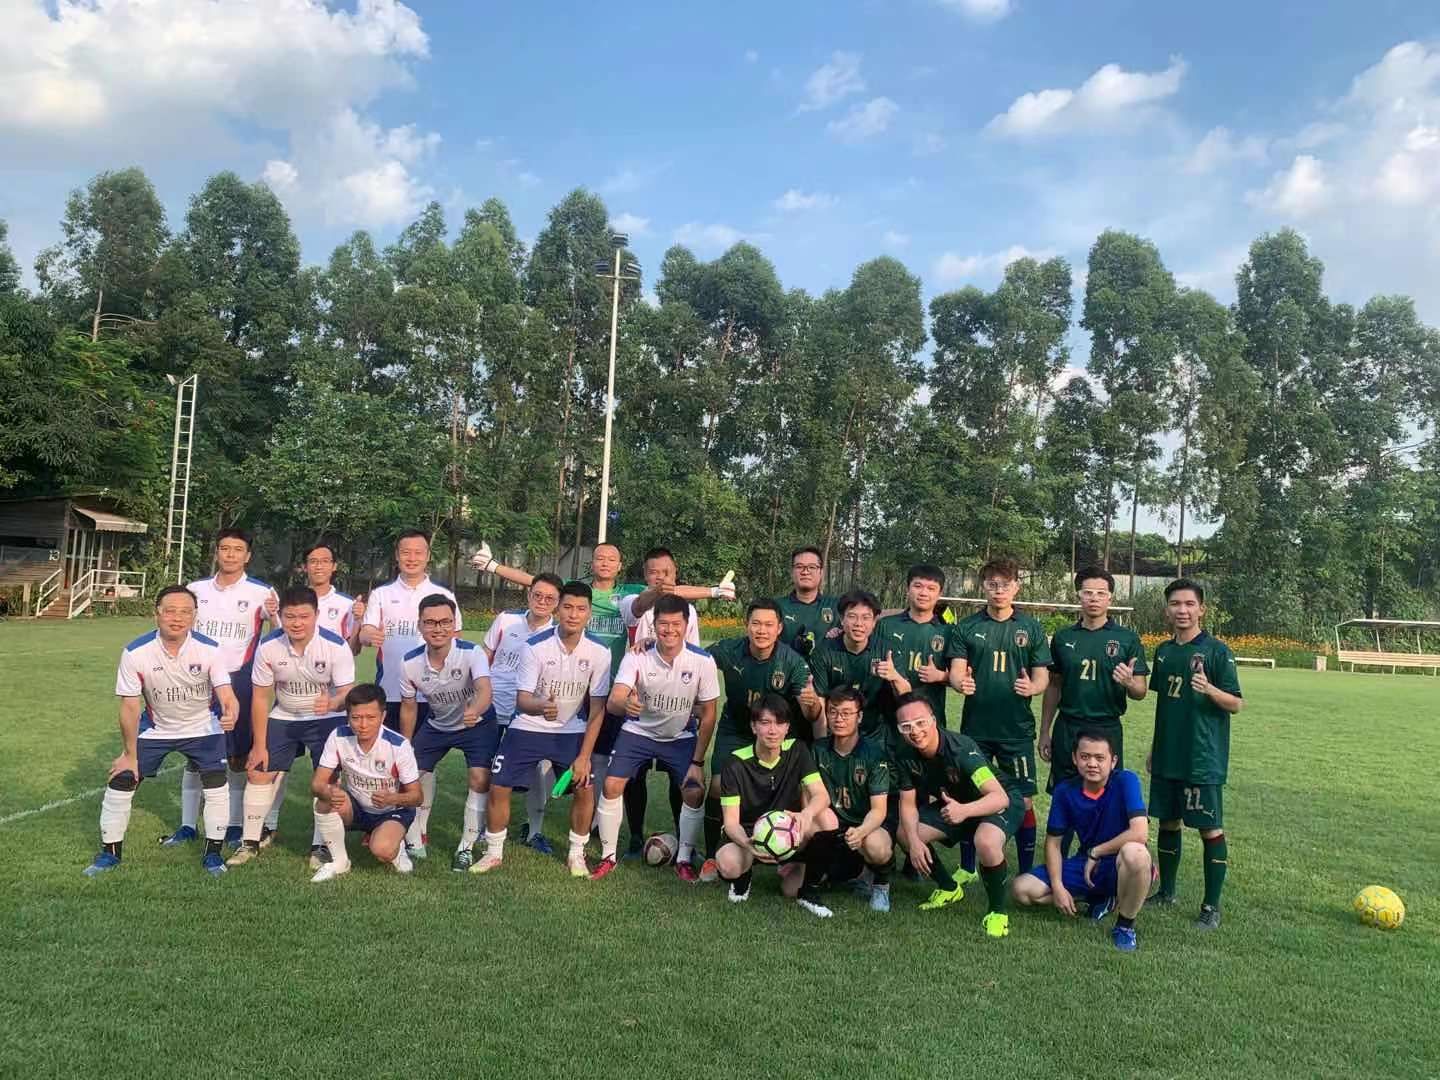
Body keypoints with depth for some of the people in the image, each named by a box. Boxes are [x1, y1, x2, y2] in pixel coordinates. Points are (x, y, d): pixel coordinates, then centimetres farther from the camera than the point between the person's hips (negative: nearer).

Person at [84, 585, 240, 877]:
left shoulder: (210, 650, -24)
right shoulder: (135, 653, -22)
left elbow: (227, 695, -28)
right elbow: (130, 706, -14)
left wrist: (230, 715, -52)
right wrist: (130, 754, -8)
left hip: (202, 728, -1)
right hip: (155, 728, 1)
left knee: (216, 785, -10)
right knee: (121, 780, -2)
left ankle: (213, 853, 9)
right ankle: (110, 852, 20)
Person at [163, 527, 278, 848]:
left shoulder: (260, 592, -4)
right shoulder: (196, 589, 7)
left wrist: (274, 614, -32)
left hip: (239, 681, -3)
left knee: (238, 755, 3)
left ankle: (235, 825, 14)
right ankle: (188, 825, 18)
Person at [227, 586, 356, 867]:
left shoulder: (336, 646, -25)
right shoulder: (268, 647, -16)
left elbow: (347, 693, -21)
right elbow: (261, 698, -8)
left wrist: (332, 703, -46)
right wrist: (259, 745, -6)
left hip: (327, 718, -3)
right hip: (284, 717, 3)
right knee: (258, 772, 0)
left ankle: (320, 846, 5)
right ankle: (251, 840, 18)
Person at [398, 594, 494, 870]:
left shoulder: (472, 653, -31)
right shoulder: (410, 663, -19)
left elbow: (484, 690, -49)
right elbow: (408, 707, -3)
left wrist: (475, 710, -72)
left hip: (478, 724, -4)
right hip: (436, 725, 4)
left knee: (480, 777, -18)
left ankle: (467, 847, -1)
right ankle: (415, 839, 24)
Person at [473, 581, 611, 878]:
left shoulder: (599, 652, -15)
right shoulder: (535, 646, -19)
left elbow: (597, 708, -8)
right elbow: (522, 699, -19)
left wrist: (585, 755, -11)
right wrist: (541, 705, -43)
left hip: (572, 731, 1)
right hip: (528, 728, -1)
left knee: (586, 789, -11)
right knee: (498, 787, -5)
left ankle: (576, 854, 13)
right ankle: (494, 853, 18)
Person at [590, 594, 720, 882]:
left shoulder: (702, 661, -20)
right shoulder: (637, 658, -22)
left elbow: (708, 714, -11)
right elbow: (612, 702, -33)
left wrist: (698, 762, -11)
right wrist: (625, 704, -58)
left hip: (681, 737, 1)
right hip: (638, 731, 0)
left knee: (694, 792, -12)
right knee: (612, 785, -13)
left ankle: (684, 860, 11)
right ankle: (608, 857, 7)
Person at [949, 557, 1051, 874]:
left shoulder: (1031, 629, 5)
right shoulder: (966, 627, 4)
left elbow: (1043, 676, 4)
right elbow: (956, 671, -1)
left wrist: (1032, 687, -19)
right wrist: (960, 682, -25)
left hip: (1017, 729, 0)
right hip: (975, 728, 1)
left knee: (1023, 801, 1)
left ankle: (1026, 873, 15)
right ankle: (966, 869, 23)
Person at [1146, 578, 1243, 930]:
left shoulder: (1216, 650, -8)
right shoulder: (1164, 651, 9)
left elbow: (1235, 704, -10)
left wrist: (1210, 689, -29)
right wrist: (1154, 748, 18)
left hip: (1203, 759, -6)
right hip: (1167, 756, 6)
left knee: (1210, 829, 1)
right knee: (1167, 822, 13)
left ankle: (1212, 906, 12)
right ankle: (1166, 892, 28)